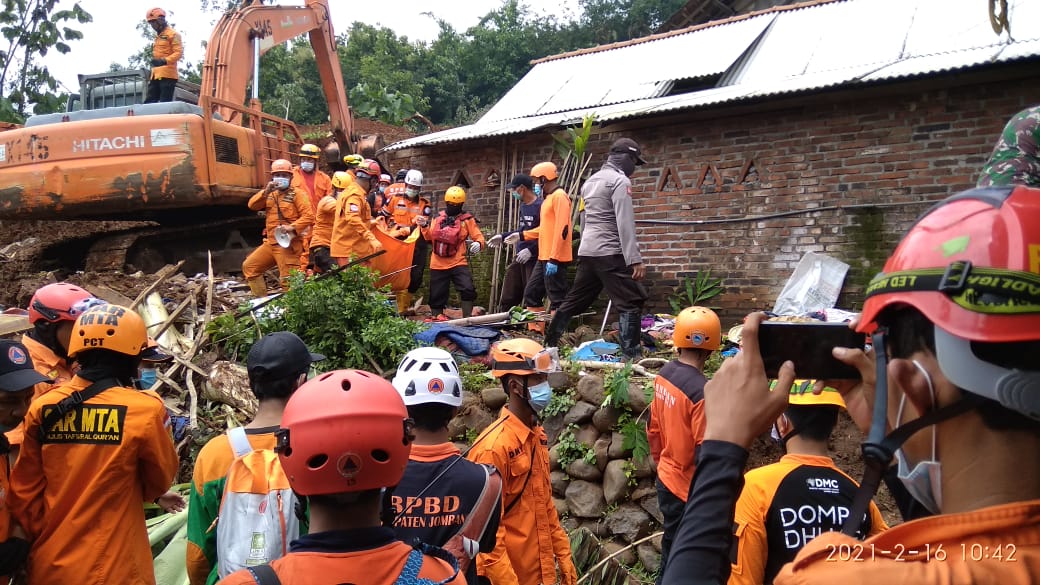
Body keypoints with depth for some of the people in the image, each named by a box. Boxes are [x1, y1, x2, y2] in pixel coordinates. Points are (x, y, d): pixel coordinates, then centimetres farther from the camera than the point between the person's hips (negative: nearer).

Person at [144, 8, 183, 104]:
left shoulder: (173, 34, -4)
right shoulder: (158, 36, 24)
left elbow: (179, 52, -15)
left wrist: (164, 61, -29)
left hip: (167, 75, -9)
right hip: (156, 75, 9)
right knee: (149, 102, 3)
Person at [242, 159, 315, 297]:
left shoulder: (297, 194, -3)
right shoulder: (270, 195, 17)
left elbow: (309, 216, -13)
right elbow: (252, 205, 3)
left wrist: (293, 227, -26)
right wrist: (265, 191, -11)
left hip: (288, 244, -8)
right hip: (270, 243, 8)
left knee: (288, 280, -12)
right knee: (249, 267, 14)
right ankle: (260, 299, 21)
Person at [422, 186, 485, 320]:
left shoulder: (467, 219, 1)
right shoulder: (438, 218, 10)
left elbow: (478, 236, -4)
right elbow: (430, 238, 13)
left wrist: (478, 243, -25)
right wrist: (424, 227, -4)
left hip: (458, 263, -3)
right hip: (438, 264, 3)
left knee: (468, 289, -17)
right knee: (437, 293, 9)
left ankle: (467, 318, -8)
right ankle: (437, 316, 24)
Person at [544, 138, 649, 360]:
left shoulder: (591, 181, 19)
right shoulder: (620, 180, -8)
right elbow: (625, 224, -17)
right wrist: (635, 259, -20)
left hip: (586, 252, 9)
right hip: (610, 253, -9)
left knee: (575, 300, 16)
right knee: (631, 302, -6)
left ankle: (549, 343, 24)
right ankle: (632, 355, -10)